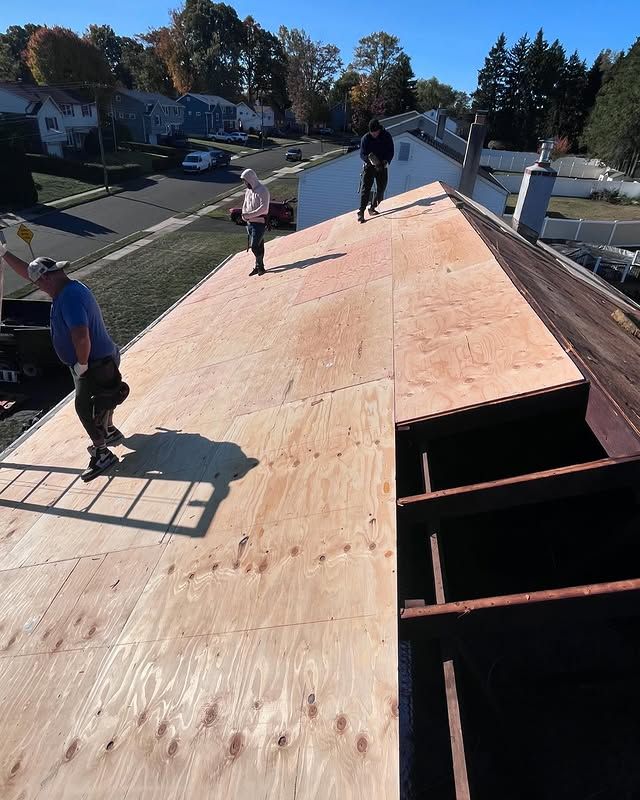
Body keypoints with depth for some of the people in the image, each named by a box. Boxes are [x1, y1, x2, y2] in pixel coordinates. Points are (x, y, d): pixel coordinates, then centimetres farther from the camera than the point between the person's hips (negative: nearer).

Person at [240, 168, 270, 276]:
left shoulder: (262, 190, -13)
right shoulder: (248, 191, 14)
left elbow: (263, 208, -23)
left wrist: (249, 215, -23)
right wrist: (244, 214, -1)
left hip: (259, 222, -8)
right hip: (250, 222, 8)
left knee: (255, 246, -12)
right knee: (254, 246, 12)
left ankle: (260, 266, 4)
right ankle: (259, 267, 22)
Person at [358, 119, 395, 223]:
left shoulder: (387, 137, -5)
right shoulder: (365, 138, -8)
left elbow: (391, 152, 0)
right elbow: (362, 154, -8)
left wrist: (386, 161, -19)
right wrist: (369, 159, -28)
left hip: (382, 166, 3)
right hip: (369, 166, -3)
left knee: (381, 189, 6)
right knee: (365, 189, -11)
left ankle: (372, 208, 23)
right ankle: (361, 212, -11)